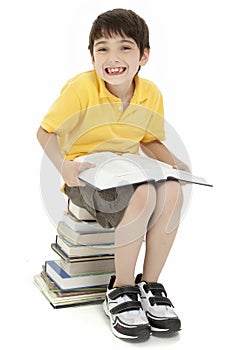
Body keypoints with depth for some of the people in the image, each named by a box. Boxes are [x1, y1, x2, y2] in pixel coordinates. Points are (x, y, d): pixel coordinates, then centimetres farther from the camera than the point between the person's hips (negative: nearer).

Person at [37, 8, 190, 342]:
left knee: (172, 191, -27)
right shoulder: (81, 88, -13)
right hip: (86, 179, -5)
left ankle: (149, 285, -11)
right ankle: (121, 290, -15)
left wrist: (174, 162, -4)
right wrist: (64, 166, -26)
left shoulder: (151, 94, 0)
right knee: (144, 194, -34)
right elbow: (46, 132, -8)